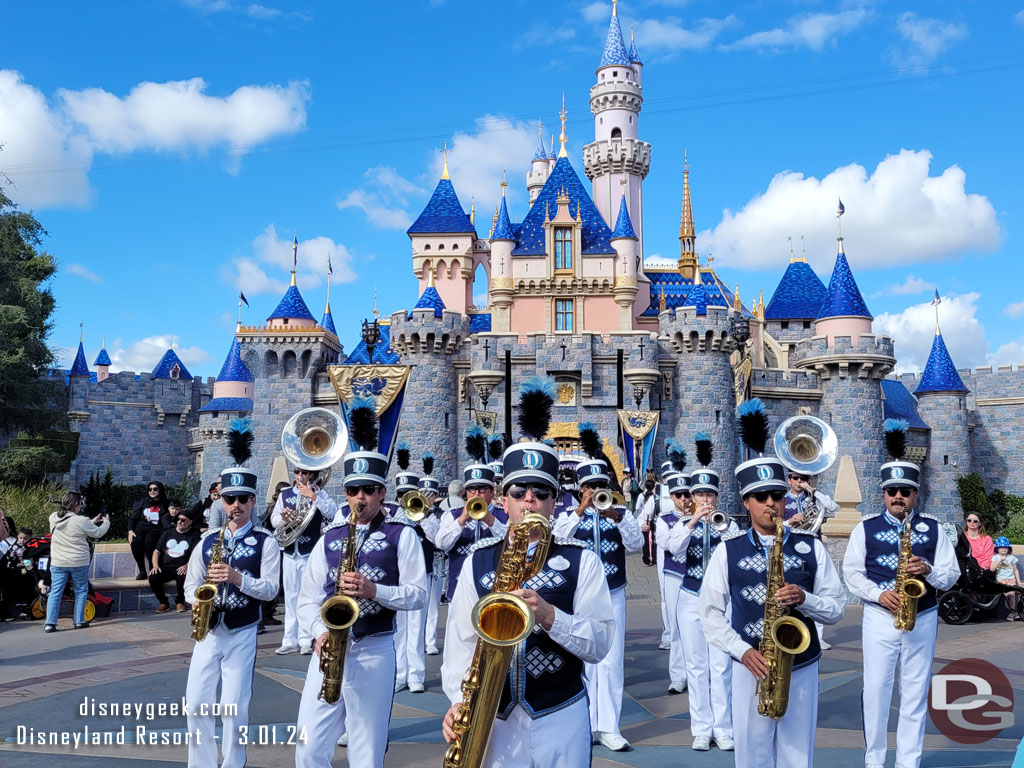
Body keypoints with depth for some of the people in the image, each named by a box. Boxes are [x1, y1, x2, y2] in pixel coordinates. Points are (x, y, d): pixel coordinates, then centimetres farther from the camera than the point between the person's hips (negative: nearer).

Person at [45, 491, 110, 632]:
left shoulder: (53, 518, 0)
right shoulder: (81, 521, -18)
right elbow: (98, 533, -4)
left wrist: (93, 522, 20)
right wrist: (106, 522, 15)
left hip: (58, 562, 4)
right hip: (79, 563, -4)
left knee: (55, 592, 6)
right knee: (81, 591, 13)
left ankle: (50, 623, -1)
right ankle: (79, 621, 15)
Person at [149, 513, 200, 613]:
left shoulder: (194, 535, 8)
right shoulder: (167, 533, 18)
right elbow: (157, 551, 13)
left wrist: (186, 566, -23)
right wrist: (155, 566, -5)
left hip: (181, 568, -3)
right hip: (165, 567, 3)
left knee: (182, 578, -36)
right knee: (153, 578, -27)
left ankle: (180, 602, -6)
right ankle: (164, 603, -4)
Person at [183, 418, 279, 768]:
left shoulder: (265, 542, -5)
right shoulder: (208, 540, 6)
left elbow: (270, 589, -11)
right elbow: (190, 584, 10)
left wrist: (238, 578, -25)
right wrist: (200, 599, -11)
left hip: (242, 635, -3)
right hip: (208, 631, 4)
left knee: (234, 709, 1)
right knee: (197, 704, 4)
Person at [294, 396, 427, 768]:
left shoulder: (402, 536, 1)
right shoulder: (329, 540, 10)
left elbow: (417, 594, -5)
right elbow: (307, 599, 9)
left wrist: (374, 590, -19)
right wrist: (320, 632, -9)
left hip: (374, 650, -3)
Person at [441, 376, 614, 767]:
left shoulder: (582, 561, -3)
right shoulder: (478, 561, 2)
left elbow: (600, 644, -9)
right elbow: (461, 639, -1)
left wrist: (549, 615, -25)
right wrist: (460, 699, -17)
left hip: (563, 720, -1)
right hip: (494, 720, 1)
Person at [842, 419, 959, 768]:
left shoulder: (933, 529, 4)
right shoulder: (866, 528, 1)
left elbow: (951, 575, 4)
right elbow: (852, 572, 1)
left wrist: (928, 570, -17)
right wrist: (878, 594, -15)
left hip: (922, 619, 1)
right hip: (879, 617, -1)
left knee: (915, 693, 6)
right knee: (876, 690, 1)